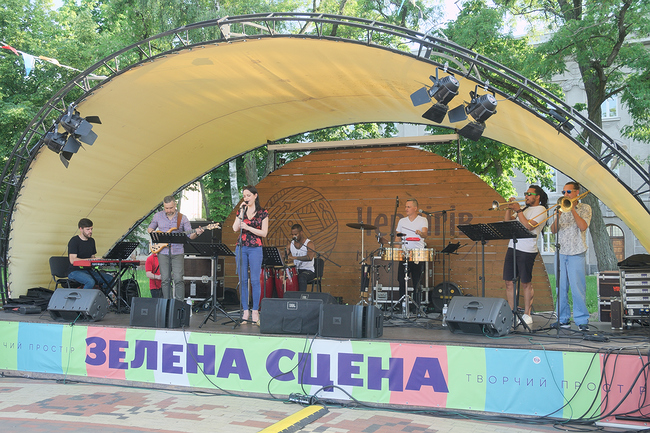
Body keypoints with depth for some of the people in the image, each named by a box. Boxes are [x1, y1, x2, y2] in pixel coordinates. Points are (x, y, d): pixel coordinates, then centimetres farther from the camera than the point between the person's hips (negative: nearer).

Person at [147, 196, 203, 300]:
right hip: (163, 252, 2)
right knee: (165, 280, 2)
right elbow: (149, 228, 20)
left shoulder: (182, 218, 2)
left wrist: (196, 234, -21)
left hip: (178, 252, -1)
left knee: (178, 279, -8)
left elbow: (189, 235, 1)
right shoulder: (157, 216, 7)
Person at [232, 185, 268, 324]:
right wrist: (242, 212, -6)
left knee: (255, 280, -5)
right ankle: (245, 310, 9)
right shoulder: (241, 211, 11)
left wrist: (248, 227, -14)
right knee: (243, 280, 3)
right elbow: (235, 228, -2)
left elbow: (264, 233, -5)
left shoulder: (263, 213, 2)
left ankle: (255, 311, 1)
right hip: (241, 247, 3)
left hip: (255, 249, -3)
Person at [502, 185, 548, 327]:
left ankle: (527, 314, 8)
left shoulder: (540, 210, -3)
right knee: (509, 282, 5)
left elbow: (529, 226, -16)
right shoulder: (524, 208, 20)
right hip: (512, 248, 7)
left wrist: (518, 210, -13)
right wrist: (510, 207, 8)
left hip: (526, 251, -7)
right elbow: (508, 221, 20)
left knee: (526, 283, -1)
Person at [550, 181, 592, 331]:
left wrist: (572, 209, -10)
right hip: (560, 252, 4)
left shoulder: (584, 208, 5)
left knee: (577, 288, -8)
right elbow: (553, 230, 8)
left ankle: (582, 320, -2)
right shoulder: (562, 208, 16)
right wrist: (559, 215, -7)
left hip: (576, 253, -4)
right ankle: (563, 319, 11)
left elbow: (583, 226, -12)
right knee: (561, 288, 4)